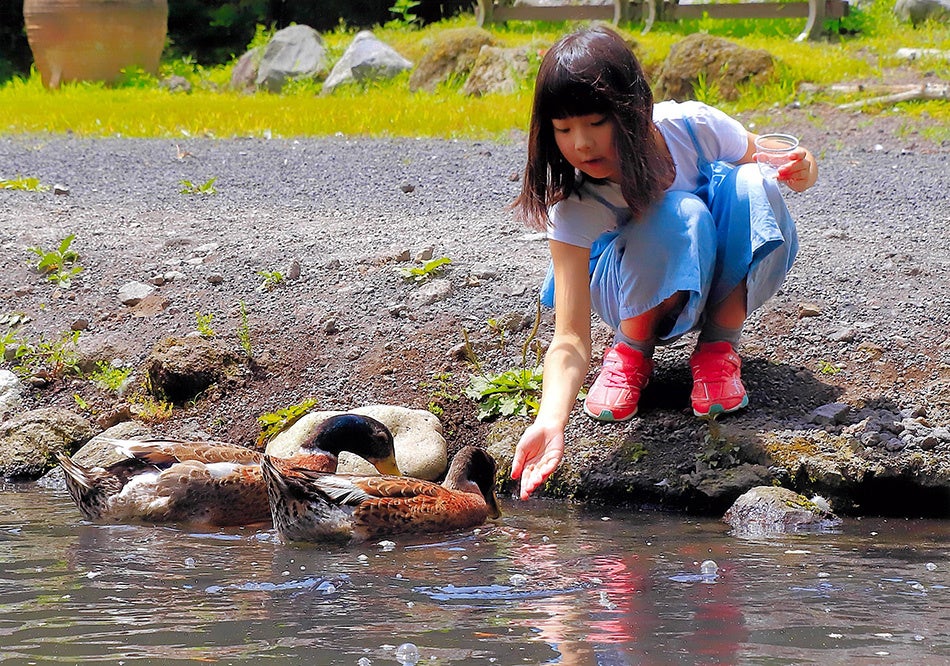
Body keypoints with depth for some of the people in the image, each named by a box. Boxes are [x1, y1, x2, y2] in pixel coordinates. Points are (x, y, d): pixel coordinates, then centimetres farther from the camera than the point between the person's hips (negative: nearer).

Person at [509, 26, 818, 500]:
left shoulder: (693, 127, -26)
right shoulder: (573, 205, -30)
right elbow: (571, 339, -35)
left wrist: (799, 170, -29)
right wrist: (551, 421, -54)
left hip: (726, 280, 2)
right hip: (638, 295, -2)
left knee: (751, 186, -31)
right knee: (679, 218, -36)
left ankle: (718, 348, -13)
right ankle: (631, 351, -10)